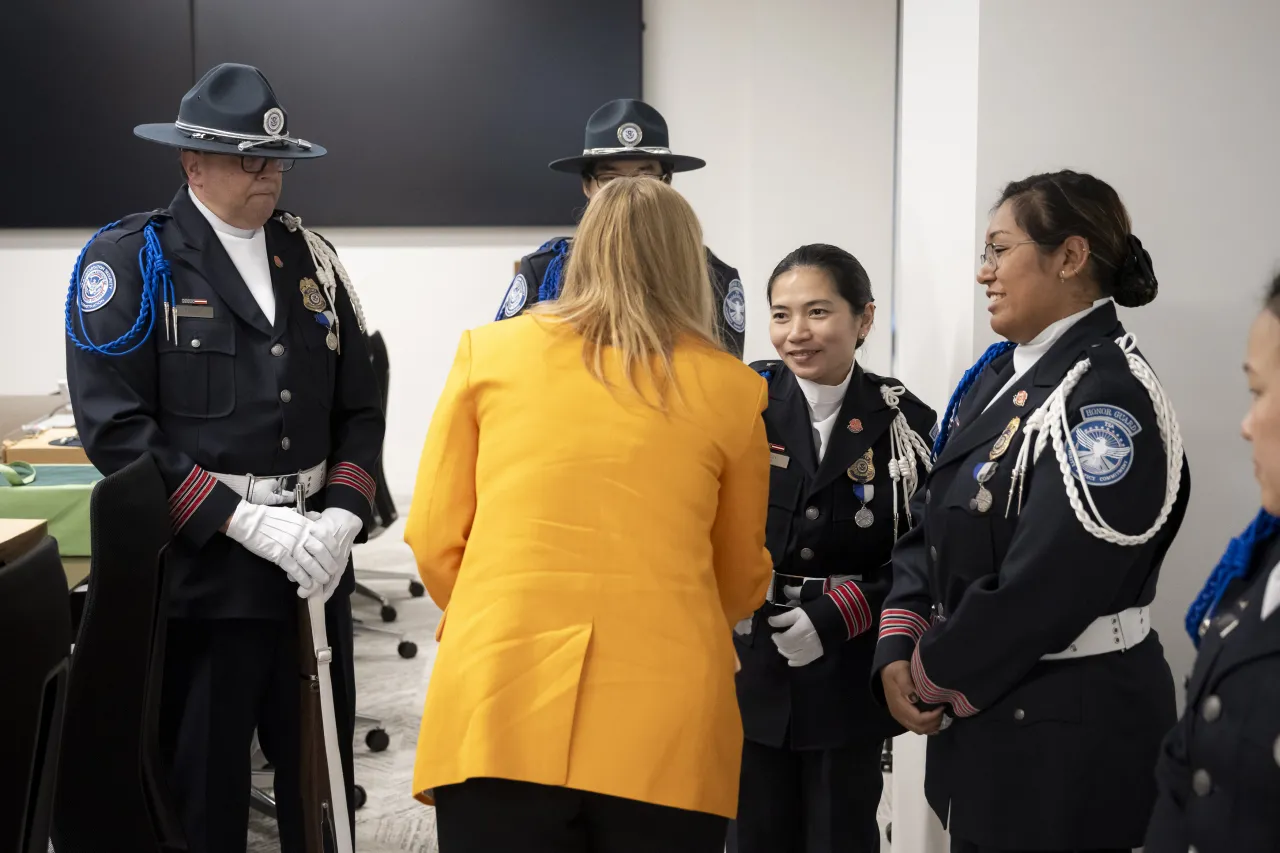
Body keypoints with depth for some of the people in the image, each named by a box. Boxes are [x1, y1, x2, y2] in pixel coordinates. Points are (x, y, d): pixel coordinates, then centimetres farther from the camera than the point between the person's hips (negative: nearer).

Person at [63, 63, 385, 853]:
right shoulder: (129, 259, -5)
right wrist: (251, 523, -18)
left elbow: (358, 409, 11)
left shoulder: (312, 257, 11)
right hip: (200, 570, -4)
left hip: (315, 563, 5)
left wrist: (342, 516, -8)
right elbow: (115, 425, -13)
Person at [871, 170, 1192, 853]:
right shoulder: (1001, 373, 8)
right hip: (978, 713, 8)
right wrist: (900, 651, -5)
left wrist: (933, 674, -12)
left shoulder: (1109, 396, -18)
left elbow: (1045, 585, -23)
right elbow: (931, 526, 9)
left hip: (1069, 736, -8)